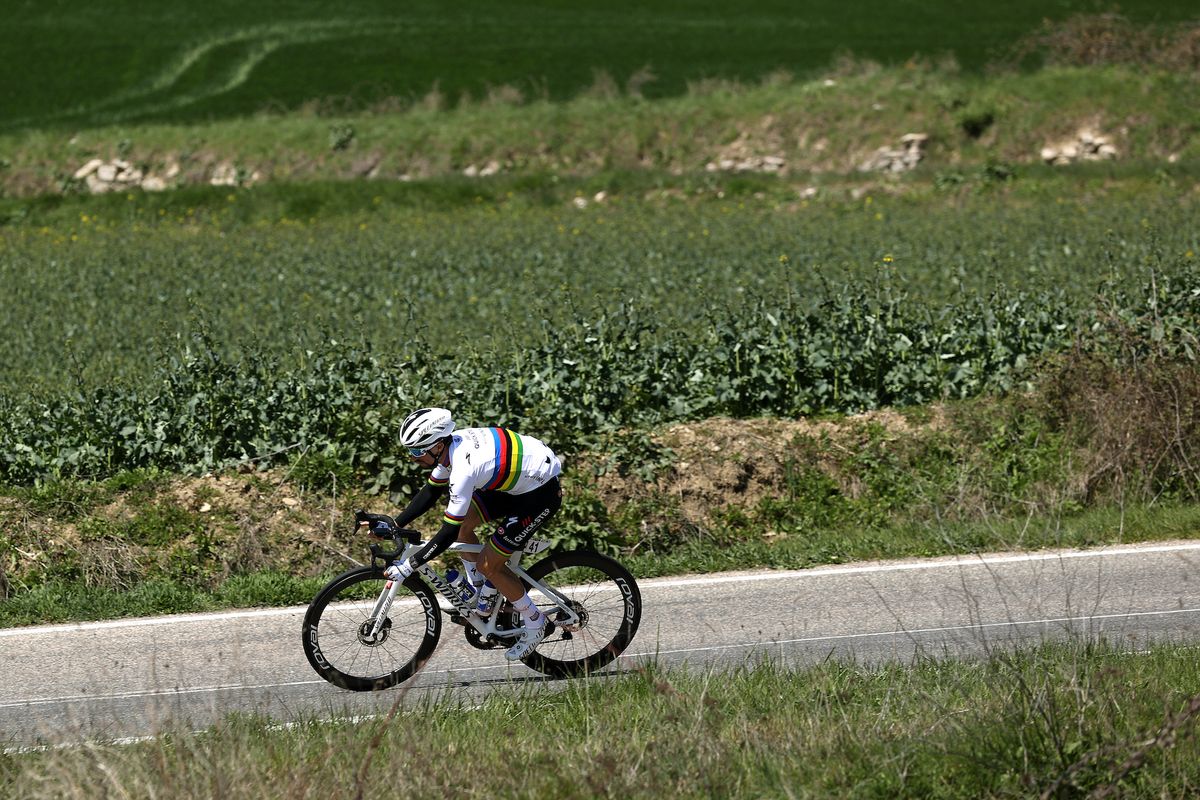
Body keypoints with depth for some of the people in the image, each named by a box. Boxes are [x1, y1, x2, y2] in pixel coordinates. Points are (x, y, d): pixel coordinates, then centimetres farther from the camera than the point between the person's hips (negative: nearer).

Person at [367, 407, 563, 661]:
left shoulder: (464, 467, -31)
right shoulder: (452, 444, -4)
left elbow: (448, 533, -27)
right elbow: (430, 492, 11)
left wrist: (409, 566, -24)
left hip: (541, 493, -9)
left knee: (488, 565, -6)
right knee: (463, 522, 9)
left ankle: (534, 625, 11)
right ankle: (478, 597, 22)